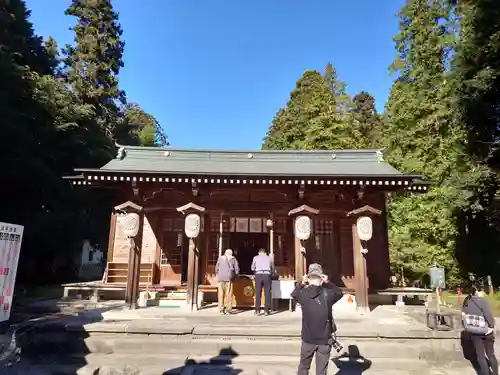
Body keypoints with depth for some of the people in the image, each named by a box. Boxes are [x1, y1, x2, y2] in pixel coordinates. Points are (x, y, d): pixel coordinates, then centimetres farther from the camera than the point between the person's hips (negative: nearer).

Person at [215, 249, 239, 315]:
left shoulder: (220, 258, 13)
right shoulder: (233, 259, 11)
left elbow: (216, 268, 11)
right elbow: (237, 269, 5)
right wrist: (234, 277, 17)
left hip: (221, 278, 1)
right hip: (229, 278, -1)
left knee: (221, 294, 4)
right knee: (229, 294, 1)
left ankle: (221, 310, 2)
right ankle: (228, 309, -1)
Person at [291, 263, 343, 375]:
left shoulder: (303, 294, -11)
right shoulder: (327, 294, -13)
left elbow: (294, 294, 12)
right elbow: (339, 292, 7)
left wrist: (301, 283, 8)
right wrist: (328, 283, 5)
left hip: (308, 338, 1)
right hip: (324, 339, -1)